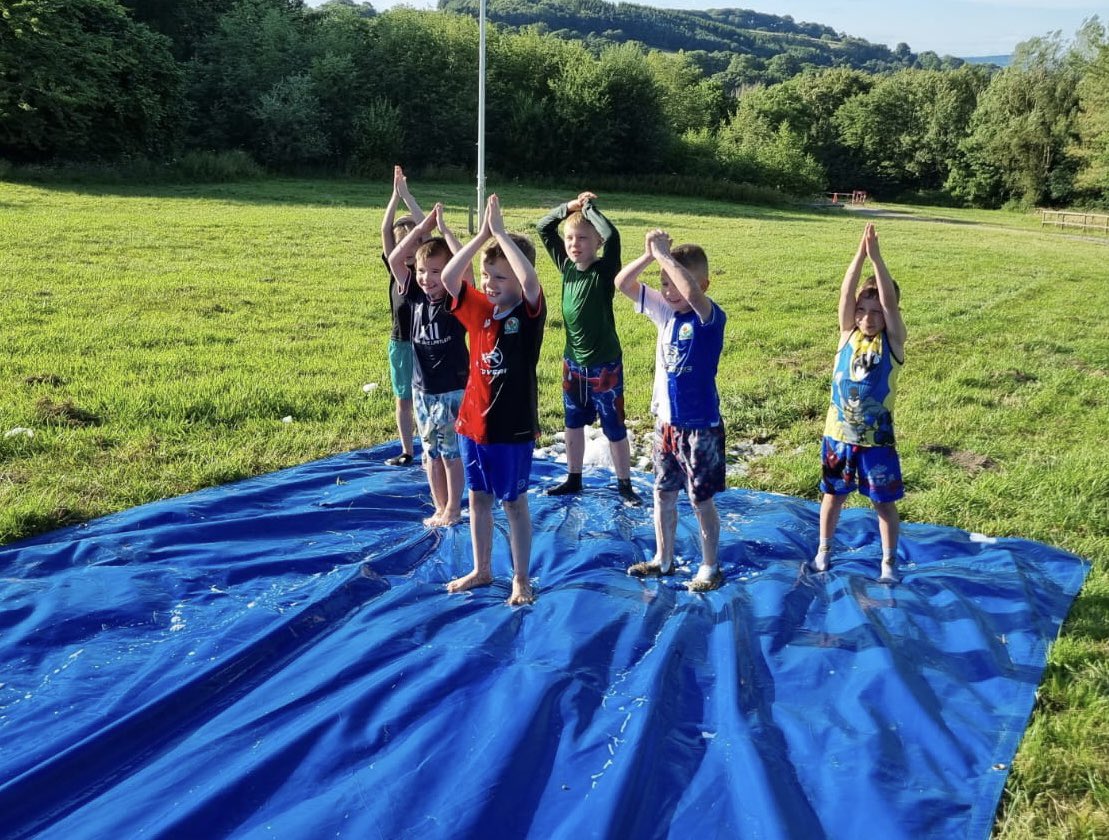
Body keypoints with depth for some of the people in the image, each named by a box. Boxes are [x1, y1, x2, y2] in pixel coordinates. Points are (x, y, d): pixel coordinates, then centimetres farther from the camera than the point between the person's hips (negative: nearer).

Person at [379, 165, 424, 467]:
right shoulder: (395, 267, 5)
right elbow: (385, 230, -5)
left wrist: (407, 194, -14)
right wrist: (395, 194, -11)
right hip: (400, 342, 4)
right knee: (403, 400, 10)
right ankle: (407, 451, 19)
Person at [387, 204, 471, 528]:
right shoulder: (416, 298, 1)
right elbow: (395, 259, -3)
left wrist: (444, 230, -22)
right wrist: (423, 226, -7)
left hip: (452, 390, -5)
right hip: (422, 389, 5)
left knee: (452, 452, 4)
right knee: (431, 453, 13)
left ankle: (453, 510, 17)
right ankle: (440, 508, 25)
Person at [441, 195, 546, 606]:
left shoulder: (530, 313, -11)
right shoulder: (478, 309, 2)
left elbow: (530, 280, -31)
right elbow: (448, 277, -9)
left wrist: (500, 232, -25)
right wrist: (481, 235, -15)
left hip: (513, 428, -5)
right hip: (473, 422, 5)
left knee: (514, 502, 7)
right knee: (478, 499, 16)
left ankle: (521, 578, 22)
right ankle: (481, 570, 32)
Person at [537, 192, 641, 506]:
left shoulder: (604, 270, -16)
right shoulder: (567, 266, -1)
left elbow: (613, 236, -34)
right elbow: (543, 227, 5)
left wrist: (589, 207, -22)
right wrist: (570, 206, -8)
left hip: (605, 365, -6)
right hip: (573, 362, 6)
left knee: (614, 428, 5)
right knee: (573, 423, 17)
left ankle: (625, 485, 19)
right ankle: (573, 479, 33)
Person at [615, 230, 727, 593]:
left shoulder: (710, 317, -18)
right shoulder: (666, 311, 2)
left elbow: (692, 293, -41)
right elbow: (622, 283, 2)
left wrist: (663, 253, -31)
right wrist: (648, 255, -14)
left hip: (701, 426, -7)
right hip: (666, 422, 7)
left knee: (702, 500, 6)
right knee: (663, 494, 18)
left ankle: (710, 568, 22)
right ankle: (663, 560, 34)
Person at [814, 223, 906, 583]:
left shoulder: (893, 340, -6)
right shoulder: (848, 333, -1)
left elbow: (889, 301, -20)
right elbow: (846, 293, -13)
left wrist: (876, 257, -26)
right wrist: (860, 254, -23)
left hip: (876, 436, -2)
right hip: (838, 432, 2)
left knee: (884, 501, 8)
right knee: (833, 493, 16)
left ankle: (889, 561, 23)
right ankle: (824, 550, 33)